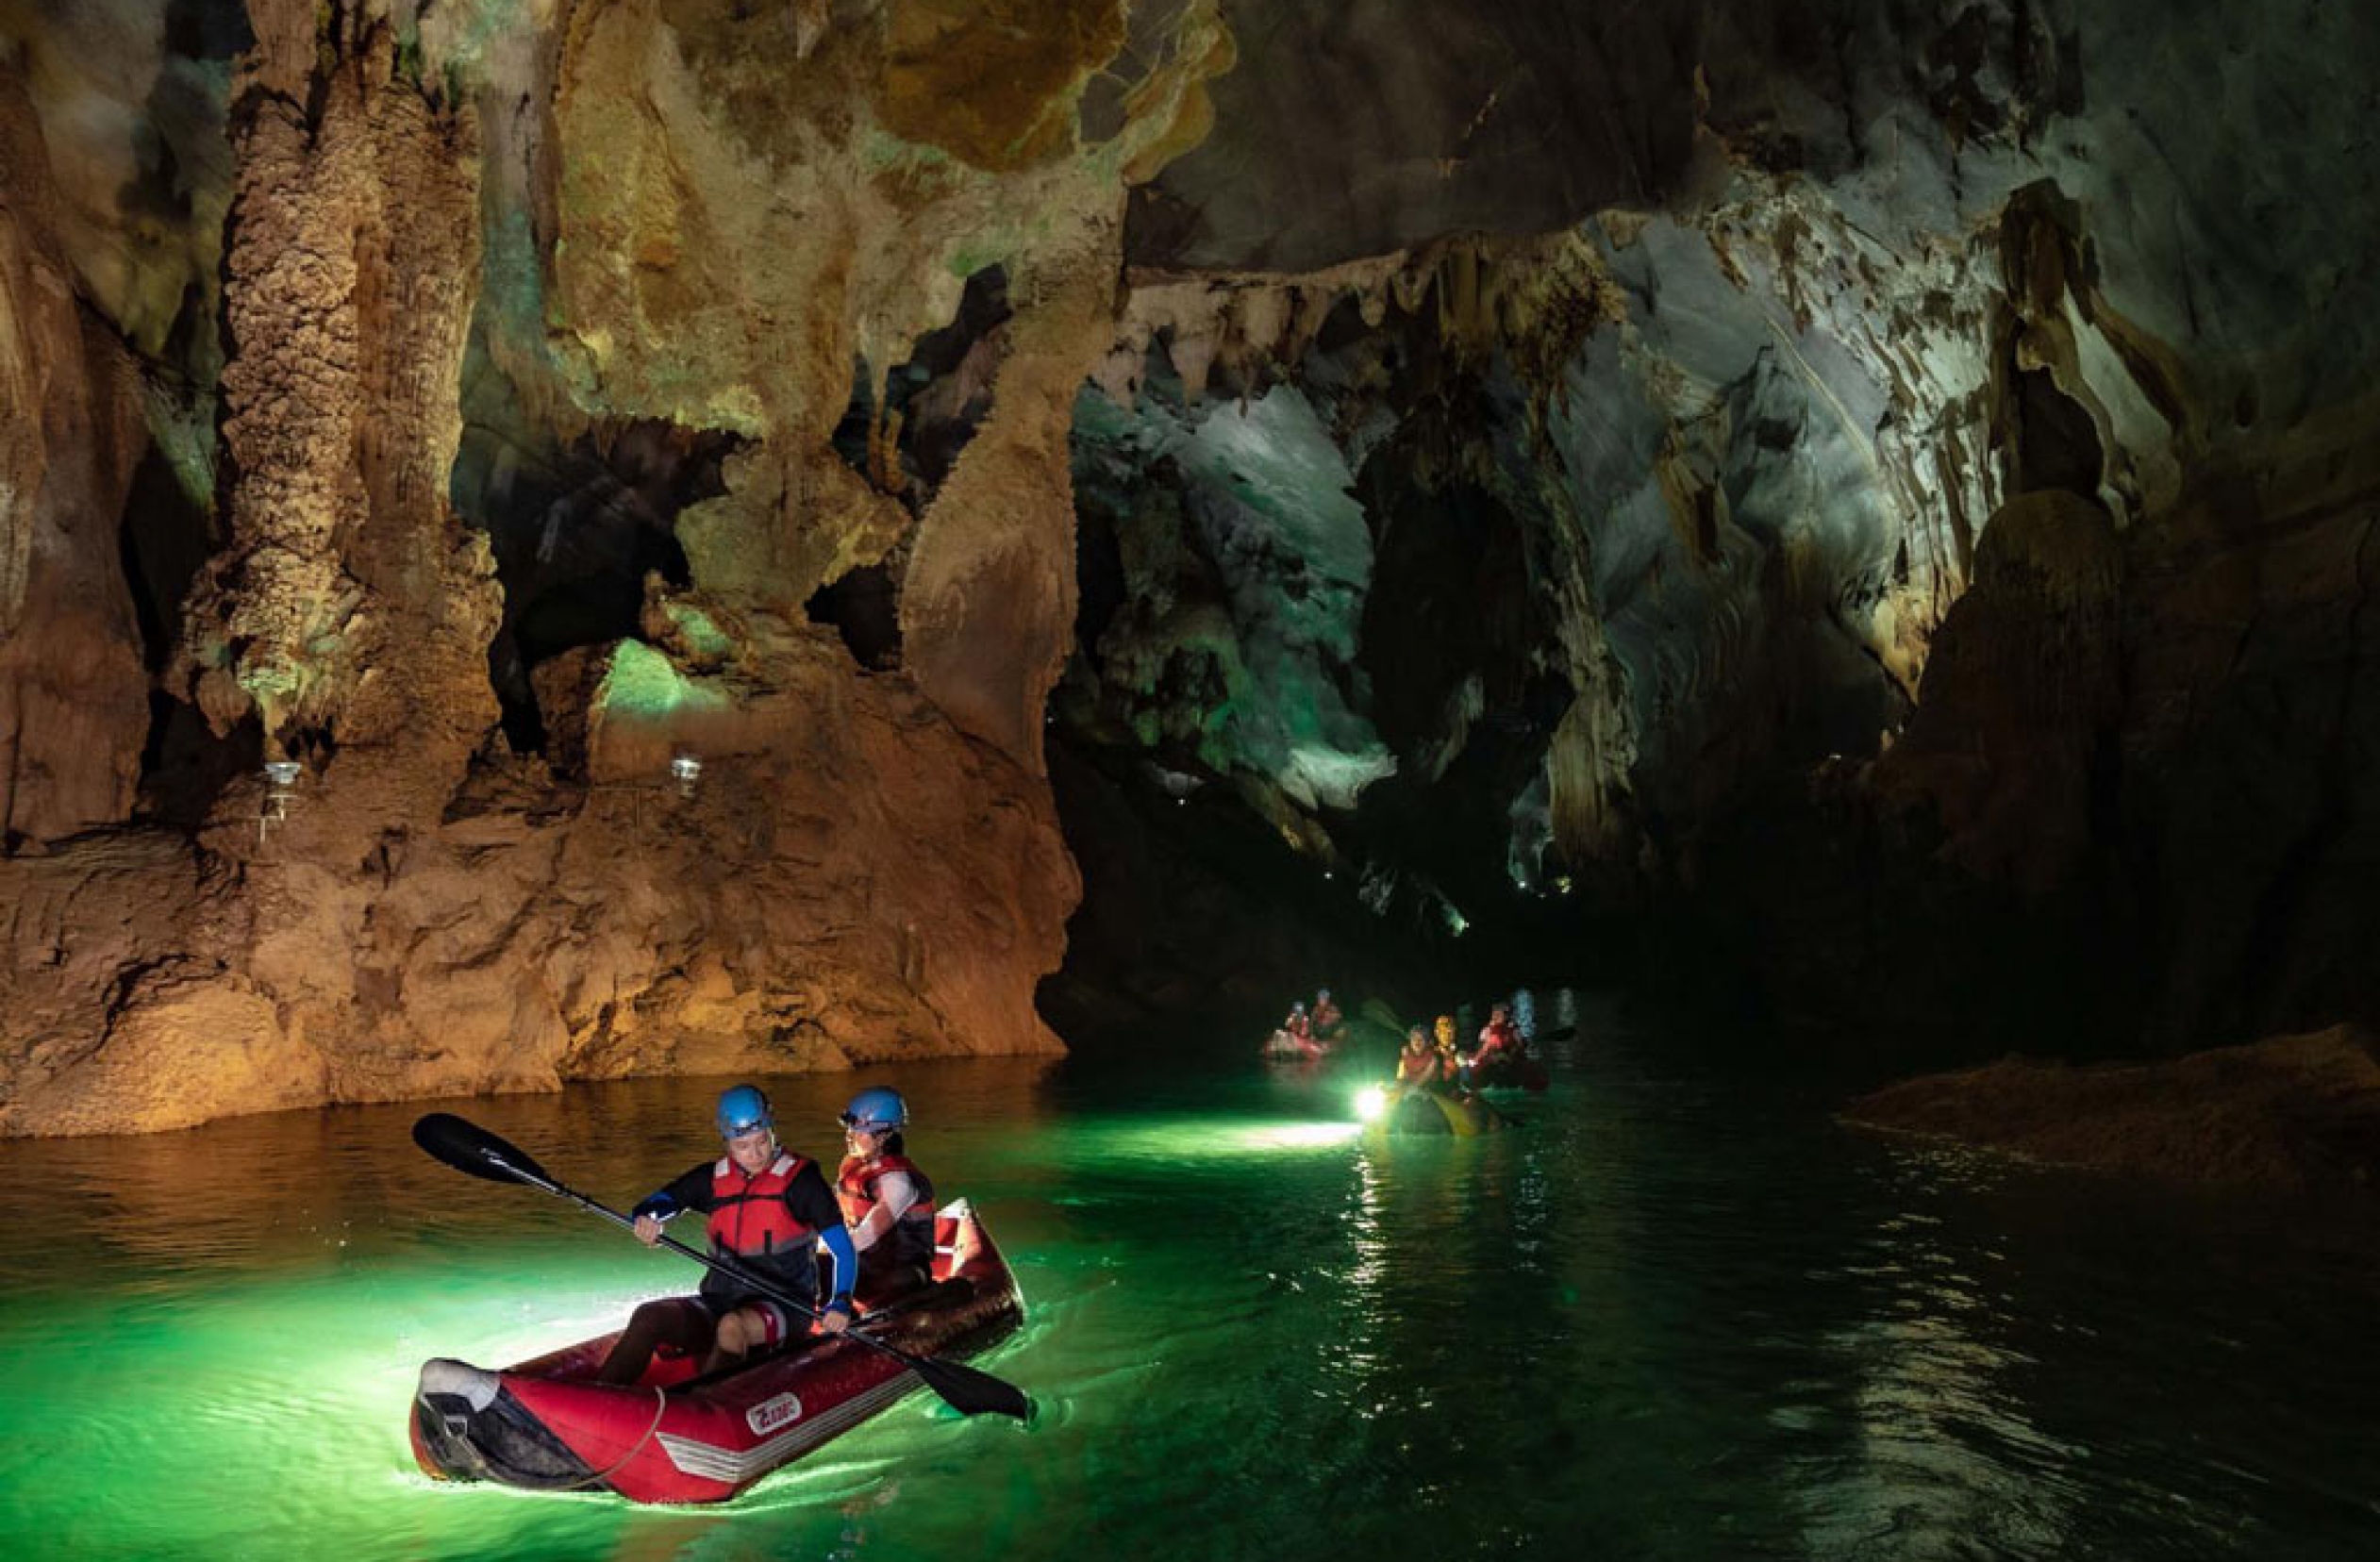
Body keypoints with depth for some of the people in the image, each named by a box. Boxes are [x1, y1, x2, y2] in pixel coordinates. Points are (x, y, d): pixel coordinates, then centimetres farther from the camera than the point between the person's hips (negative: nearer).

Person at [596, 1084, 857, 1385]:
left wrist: (839, 1303, -21)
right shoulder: (713, 1178, 9)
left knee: (732, 1326, -36)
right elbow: (659, 1202, 7)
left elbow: (840, 1245, -7)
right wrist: (646, 1220, -18)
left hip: (781, 1306, -4)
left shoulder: (799, 1178, -3)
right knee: (649, 1316, -19)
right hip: (719, 1301, 4)